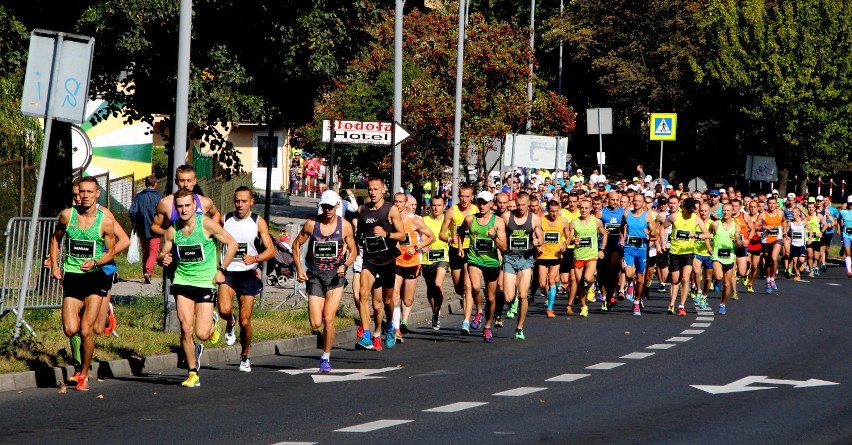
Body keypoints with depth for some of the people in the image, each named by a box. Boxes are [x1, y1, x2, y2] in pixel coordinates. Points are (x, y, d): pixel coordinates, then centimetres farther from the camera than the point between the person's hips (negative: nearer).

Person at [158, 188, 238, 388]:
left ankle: (213, 321, 28)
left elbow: (232, 244, -1)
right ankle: (193, 373, 7)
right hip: (182, 282, 2)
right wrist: (163, 259, -14)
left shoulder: (207, 224, -10)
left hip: (206, 282, -2)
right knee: (186, 330, -10)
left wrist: (221, 270, -4)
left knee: (202, 333, -8)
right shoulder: (172, 230, 0)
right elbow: (162, 255, 11)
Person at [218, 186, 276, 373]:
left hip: (248, 274, -1)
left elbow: (271, 250, -7)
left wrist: (256, 258, -27)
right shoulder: (225, 219, 2)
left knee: (245, 321, 0)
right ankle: (230, 323, 12)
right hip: (227, 272, 1)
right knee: (224, 310, -25)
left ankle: (245, 357, 23)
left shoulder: (258, 222, -2)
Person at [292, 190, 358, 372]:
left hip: (335, 276, -1)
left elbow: (353, 250, 8)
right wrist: (299, 269, 0)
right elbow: (296, 245, 10)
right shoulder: (311, 224, 0)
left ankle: (326, 358, 4)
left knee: (328, 319, -11)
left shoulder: (345, 226, -1)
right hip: (314, 275, 1)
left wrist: (345, 266, -11)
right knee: (315, 323, -7)